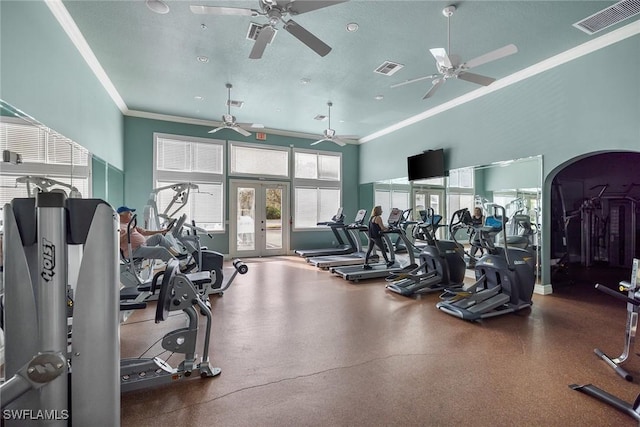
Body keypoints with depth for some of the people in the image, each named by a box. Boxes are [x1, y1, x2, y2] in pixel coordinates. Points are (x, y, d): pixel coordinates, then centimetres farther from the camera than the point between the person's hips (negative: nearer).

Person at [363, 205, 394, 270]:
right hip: (376, 237, -8)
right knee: (383, 250, 7)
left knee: (369, 250, 8)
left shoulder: (371, 218, 13)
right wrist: (388, 229, 4)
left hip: (371, 236, 8)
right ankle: (388, 263, 20)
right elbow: (382, 228, -15)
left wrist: (385, 228, 23)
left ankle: (366, 264, 7)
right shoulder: (378, 218, -14)